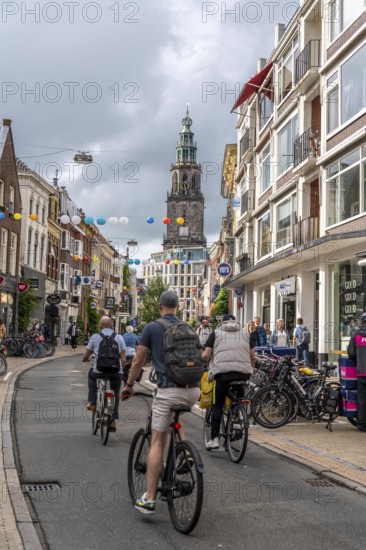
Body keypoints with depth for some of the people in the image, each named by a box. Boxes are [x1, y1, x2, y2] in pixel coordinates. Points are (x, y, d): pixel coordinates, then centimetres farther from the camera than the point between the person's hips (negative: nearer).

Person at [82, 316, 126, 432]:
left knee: (91, 374, 32)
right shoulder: (119, 337, 5)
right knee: (115, 395, 20)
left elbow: (85, 357, 7)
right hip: (116, 372, 1)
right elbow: (123, 359, 1)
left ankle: (92, 402, 23)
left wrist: (86, 359, 30)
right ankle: (113, 421, 18)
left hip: (99, 371, -1)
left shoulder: (95, 337, 2)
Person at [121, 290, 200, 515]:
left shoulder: (151, 328, 3)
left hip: (169, 390, -4)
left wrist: (129, 385, 21)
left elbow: (138, 362, 7)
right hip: (193, 389, 4)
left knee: (158, 442, 2)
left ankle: (149, 499, 2)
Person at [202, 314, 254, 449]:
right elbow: (252, 357, 18)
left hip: (222, 371, -2)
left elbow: (206, 355, 5)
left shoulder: (216, 333, 14)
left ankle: (214, 438, 1)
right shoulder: (245, 333, 22)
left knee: (217, 406, 6)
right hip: (243, 372, 2)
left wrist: (205, 364, 25)